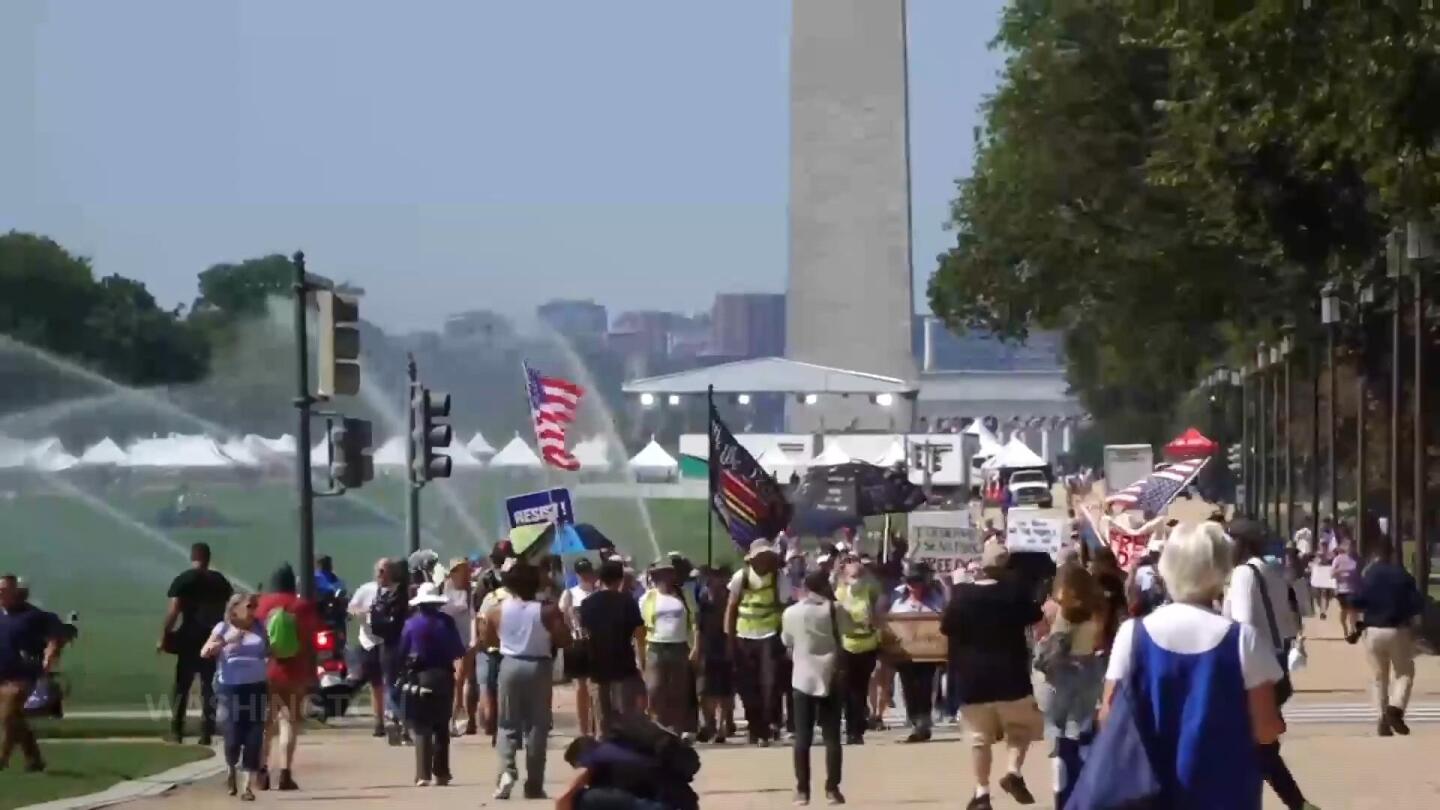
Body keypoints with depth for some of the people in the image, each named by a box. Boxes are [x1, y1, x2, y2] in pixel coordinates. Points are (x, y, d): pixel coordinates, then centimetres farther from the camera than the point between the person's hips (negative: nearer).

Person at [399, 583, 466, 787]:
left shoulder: (412, 623, -7)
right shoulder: (447, 622, -5)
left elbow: (402, 652, -3)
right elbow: (458, 651, -2)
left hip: (420, 678, -2)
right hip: (444, 677, 2)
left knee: (421, 728, 0)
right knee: (442, 727, 13)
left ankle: (424, 774, -10)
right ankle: (441, 773, 13)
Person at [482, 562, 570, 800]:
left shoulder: (497, 611, -3)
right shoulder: (548, 611, -9)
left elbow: (491, 640, 10)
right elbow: (564, 641, -8)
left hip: (510, 665, 1)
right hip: (539, 667, -1)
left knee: (508, 724, 11)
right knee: (536, 726, 5)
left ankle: (506, 770, -12)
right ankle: (534, 784, 6)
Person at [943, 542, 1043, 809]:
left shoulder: (962, 594, -8)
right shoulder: (1015, 589, -9)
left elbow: (947, 628, 3)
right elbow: (1034, 616, 4)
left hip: (972, 676, 1)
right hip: (1010, 674, -1)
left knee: (979, 736, 8)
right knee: (1022, 726, 18)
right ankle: (1013, 771, -4)